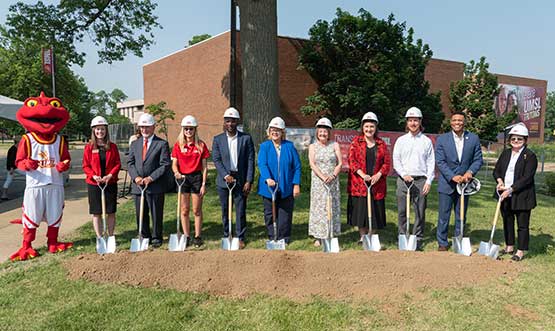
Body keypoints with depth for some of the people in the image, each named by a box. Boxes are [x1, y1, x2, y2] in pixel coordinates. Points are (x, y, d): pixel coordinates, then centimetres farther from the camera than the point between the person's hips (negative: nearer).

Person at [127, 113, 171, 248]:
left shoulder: (162, 144, -2)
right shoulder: (135, 144, 13)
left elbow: (165, 165, -8)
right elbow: (130, 162, 8)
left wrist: (151, 178, -16)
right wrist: (135, 177, -9)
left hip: (155, 186, -4)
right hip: (138, 186, 4)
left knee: (156, 214, 5)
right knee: (141, 215, 12)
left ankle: (156, 238, 19)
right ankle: (145, 237, 26)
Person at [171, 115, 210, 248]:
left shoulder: (201, 145, -1)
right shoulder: (178, 145, 3)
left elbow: (204, 167, 0)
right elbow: (174, 164, 3)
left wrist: (204, 184, -5)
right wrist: (177, 173, -20)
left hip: (197, 178, -1)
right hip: (183, 178, 1)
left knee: (197, 210, 5)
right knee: (184, 210, 7)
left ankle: (197, 236, 15)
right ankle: (186, 236, 18)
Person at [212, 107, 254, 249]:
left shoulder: (246, 138, 1)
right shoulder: (217, 139, 4)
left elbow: (250, 161, -2)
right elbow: (216, 160, -2)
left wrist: (249, 181, -8)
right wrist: (226, 175, -15)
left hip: (241, 180, -1)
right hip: (224, 181, 1)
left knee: (241, 211, 0)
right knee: (225, 210, 9)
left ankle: (240, 238, 12)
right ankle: (226, 236, 21)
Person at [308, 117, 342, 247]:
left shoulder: (335, 145, 7)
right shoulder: (313, 146, 6)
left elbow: (340, 163, 2)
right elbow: (312, 164, -5)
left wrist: (333, 176, -14)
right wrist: (323, 177, -18)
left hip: (333, 181, 1)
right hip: (318, 181, -1)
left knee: (332, 207, 3)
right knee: (318, 206, -1)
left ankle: (331, 235, 11)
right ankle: (318, 237, 3)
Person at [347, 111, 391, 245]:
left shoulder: (381, 144, 9)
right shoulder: (356, 141, 3)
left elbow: (387, 162, 6)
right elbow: (352, 160, -4)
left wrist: (379, 174, -11)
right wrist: (362, 174, -16)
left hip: (377, 183, 2)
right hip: (359, 183, -1)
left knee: (375, 211, 5)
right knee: (360, 210, 3)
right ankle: (362, 236, 16)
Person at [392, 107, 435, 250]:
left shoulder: (427, 141, 8)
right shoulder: (401, 140, 9)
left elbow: (431, 163, 5)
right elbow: (396, 161, 6)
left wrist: (429, 181, -4)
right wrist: (404, 175, -8)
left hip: (421, 180, -1)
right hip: (404, 180, 1)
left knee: (420, 212, 2)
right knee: (402, 212, 2)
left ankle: (418, 241, 12)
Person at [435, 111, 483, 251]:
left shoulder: (474, 139, 3)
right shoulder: (442, 139, -3)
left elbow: (478, 159, 3)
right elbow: (440, 161, -8)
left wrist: (470, 172, -15)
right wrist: (453, 176, -18)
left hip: (464, 182, 2)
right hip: (447, 183, -2)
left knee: (461, 216, 11)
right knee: (444, 215, 2)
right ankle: (442, 243, 14)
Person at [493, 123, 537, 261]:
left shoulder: (530, 156, -9)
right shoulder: (505, 153, 10)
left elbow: (527, 178, -16)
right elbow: (496, 170, 13)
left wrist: (511, 189, -21)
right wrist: (499, 180, -9)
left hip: (522, 197, -6)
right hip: (505, 196, 6)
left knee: (523, 225, 4)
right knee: (507, 222, 16)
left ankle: (521, 251, 14)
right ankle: (509, 246, 31)